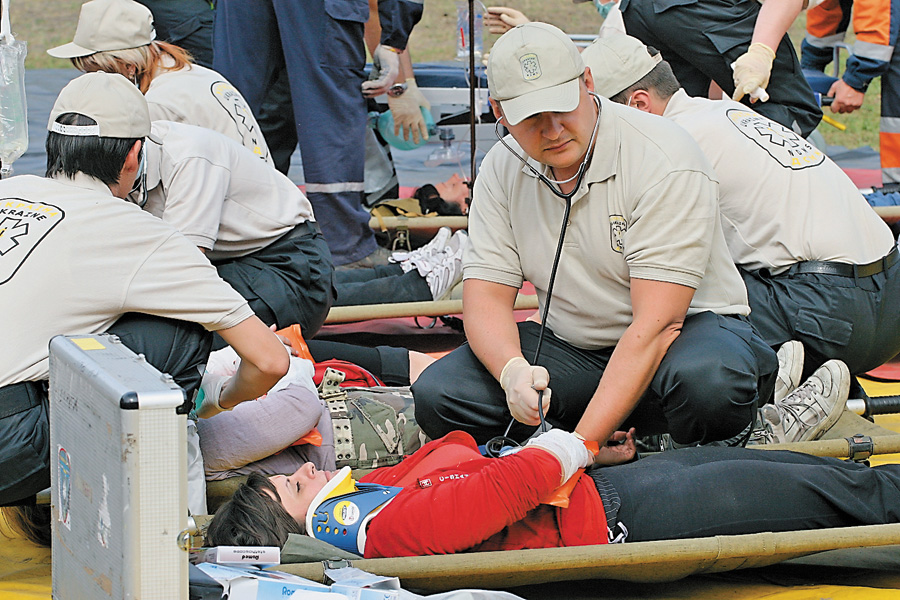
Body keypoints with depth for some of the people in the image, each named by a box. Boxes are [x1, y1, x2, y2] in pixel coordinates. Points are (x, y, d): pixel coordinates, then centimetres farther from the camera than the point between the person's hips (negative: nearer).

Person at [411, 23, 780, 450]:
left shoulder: (665, 162, -20)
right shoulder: (502, 169, -1)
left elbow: (656, 323, -26)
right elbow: (486, 298, -4)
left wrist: (582, 445, -32)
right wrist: (513, 371, -30)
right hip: (571, 347, 5)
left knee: (706, 382, -41)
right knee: (436, 394, -19)